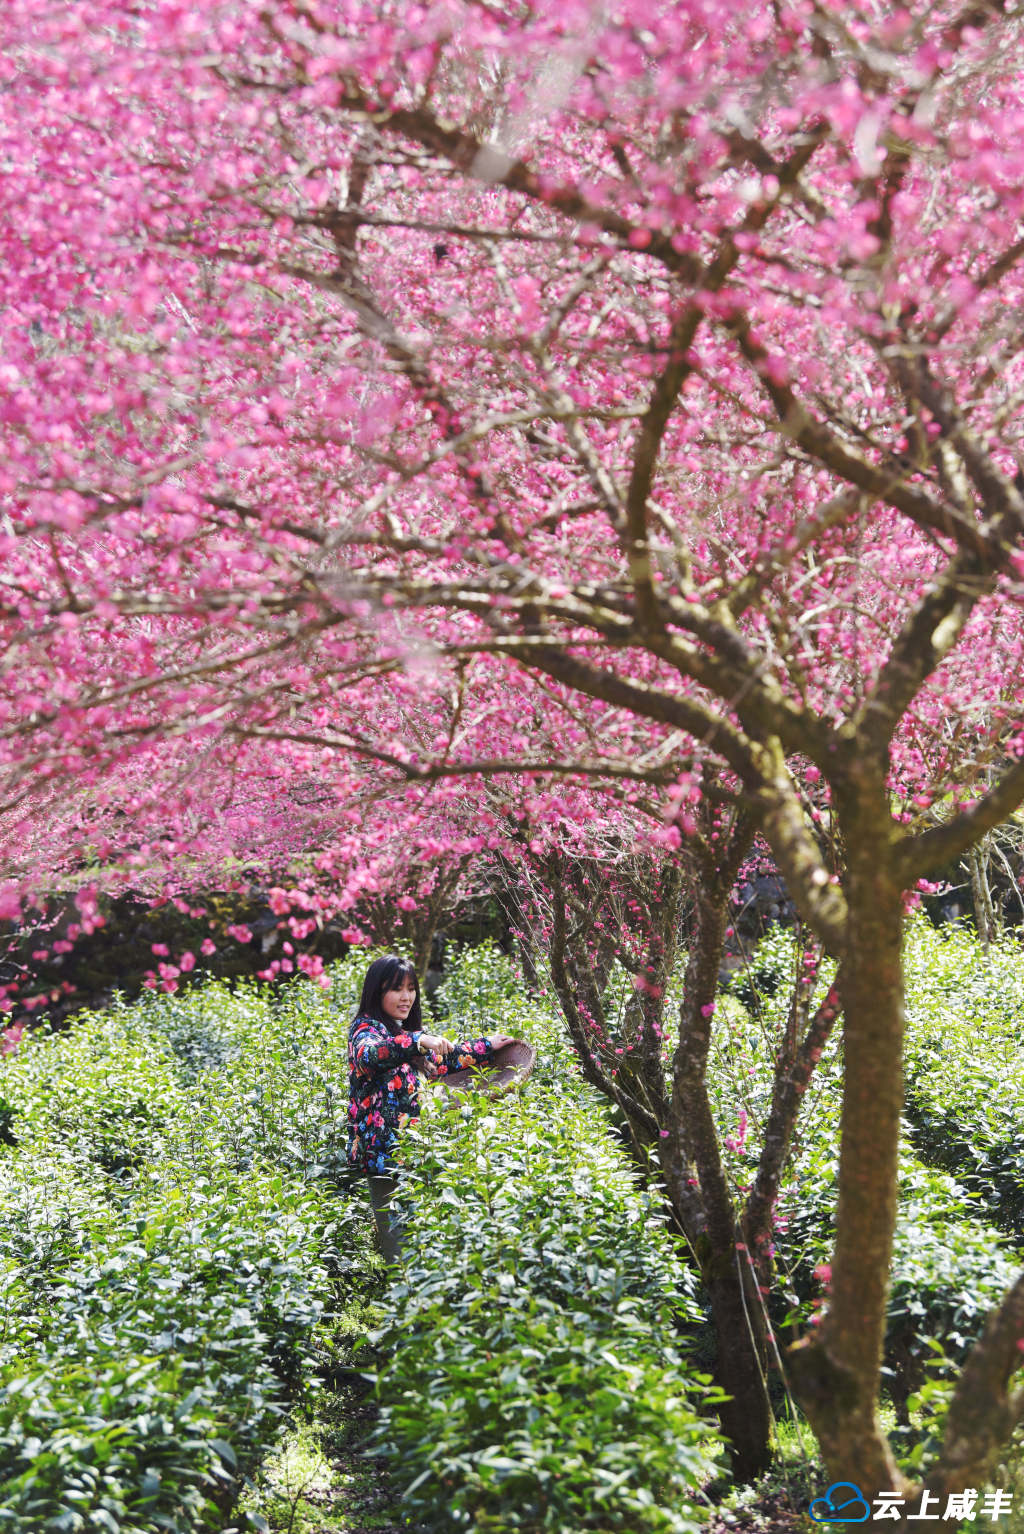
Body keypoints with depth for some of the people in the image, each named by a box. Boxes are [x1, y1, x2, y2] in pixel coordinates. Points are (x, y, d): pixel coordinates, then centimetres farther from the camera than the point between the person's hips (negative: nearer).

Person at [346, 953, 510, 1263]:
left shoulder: (407, 1033, 20)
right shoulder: (366, 1028, -6)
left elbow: (442, 1058, 35)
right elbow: (369, 1054, -29)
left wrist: (486, 1046, 34)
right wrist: (417, 1041, -42)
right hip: (385, 1153, -8)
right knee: (401, 1249, -12)